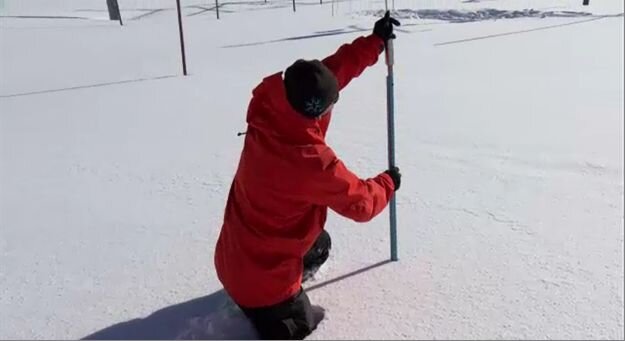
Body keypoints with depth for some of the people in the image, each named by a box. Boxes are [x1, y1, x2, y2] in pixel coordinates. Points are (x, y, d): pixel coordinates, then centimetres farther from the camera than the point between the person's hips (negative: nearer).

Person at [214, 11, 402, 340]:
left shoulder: (268, 107, -17)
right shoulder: (311, 162, -37)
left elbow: (330, 70, -3)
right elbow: (359, 203, -19)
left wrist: (374, 41, -1)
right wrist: (387, 183, 1)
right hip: (262, 270, -8)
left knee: (320, 246, 30)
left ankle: (252, 299, 26)